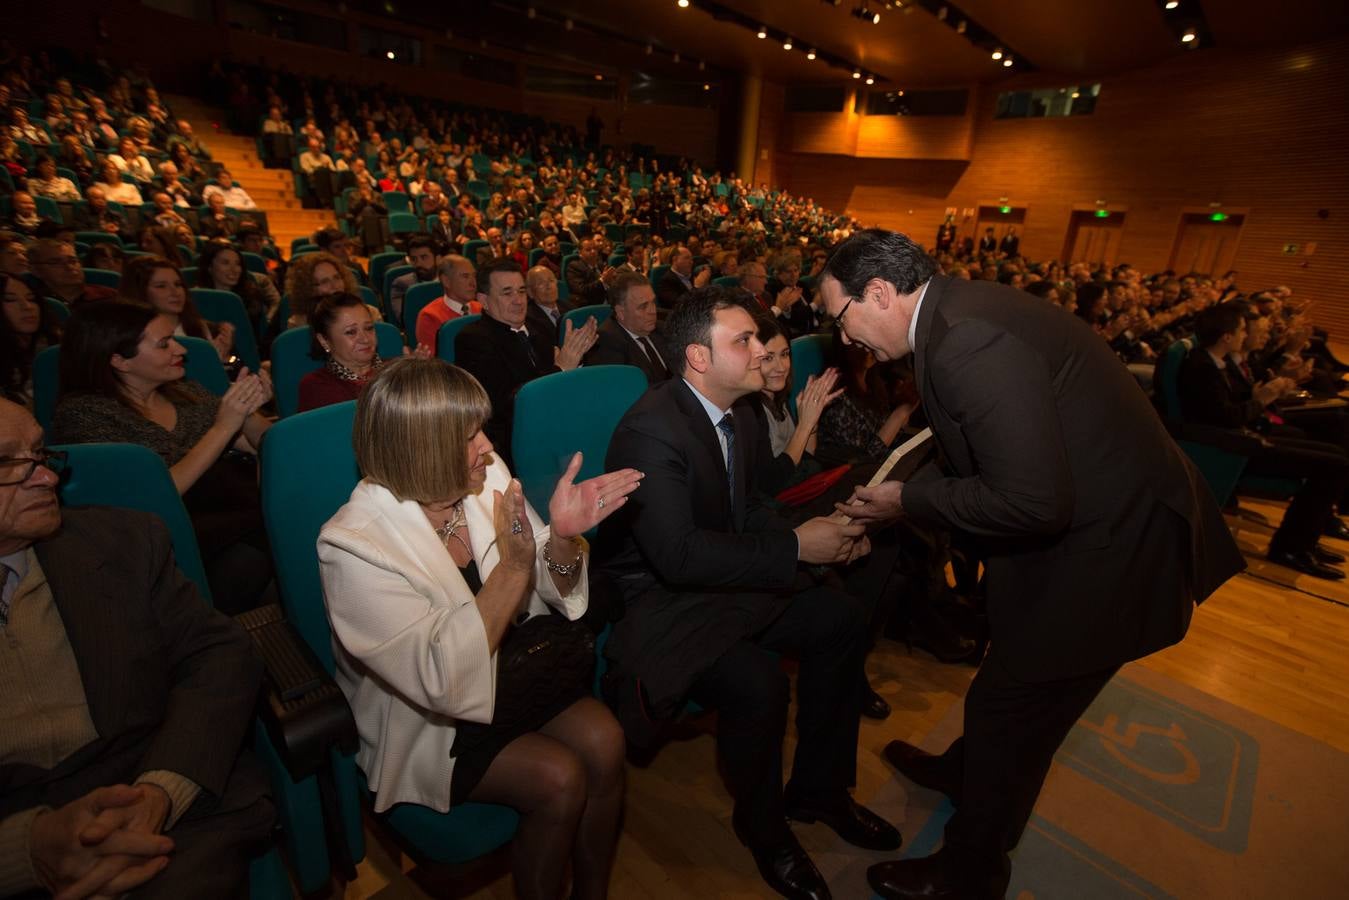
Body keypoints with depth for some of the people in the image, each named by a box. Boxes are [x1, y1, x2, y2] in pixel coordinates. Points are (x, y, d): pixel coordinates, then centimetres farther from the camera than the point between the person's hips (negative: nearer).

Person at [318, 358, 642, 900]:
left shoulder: (486, 480, -11)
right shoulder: (353, 548, -24)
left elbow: (558, 592, -4)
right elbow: (444, 683, -28)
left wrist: (563, 535, -25)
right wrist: (512, 569, -33)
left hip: (506, 669, 5)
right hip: (426, 720, -4)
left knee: (604, 740, -15)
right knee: (558, 778, -19)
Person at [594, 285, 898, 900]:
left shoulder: (738, 415, 2)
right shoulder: (650, 430, -25)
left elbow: (748, 511, 10)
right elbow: (679, 555, -31)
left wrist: (821, 533, -8)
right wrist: (796, 547, -25)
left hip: (726, 577, 9)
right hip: (657, 598, -8)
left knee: (844, 620, 1)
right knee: (757, 682, -28)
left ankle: (817, 787, 20)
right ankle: (761, 825, 7)